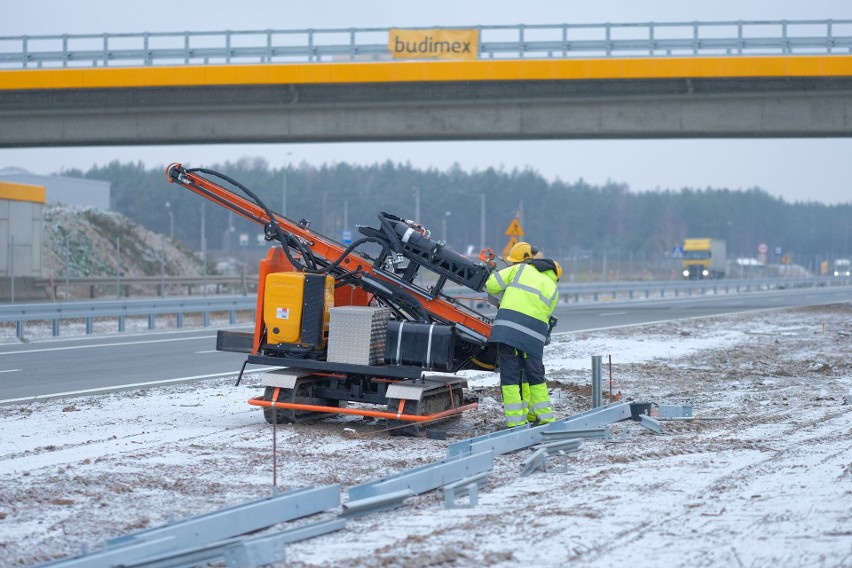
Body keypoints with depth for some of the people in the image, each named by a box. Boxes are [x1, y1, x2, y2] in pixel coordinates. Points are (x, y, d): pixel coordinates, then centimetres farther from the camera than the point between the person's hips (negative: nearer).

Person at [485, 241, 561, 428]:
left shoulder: (520, 270, 10)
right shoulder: (553, 289, 20)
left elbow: (492, 285, 6)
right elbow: (545, 315, 14)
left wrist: (505, 296, 26)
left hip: (507, 328, -3)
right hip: (534, 336, 3)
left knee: (510, 374, 1)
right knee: (535, 375, 17)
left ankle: (516, 419, -3)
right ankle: (543, 415, 21)